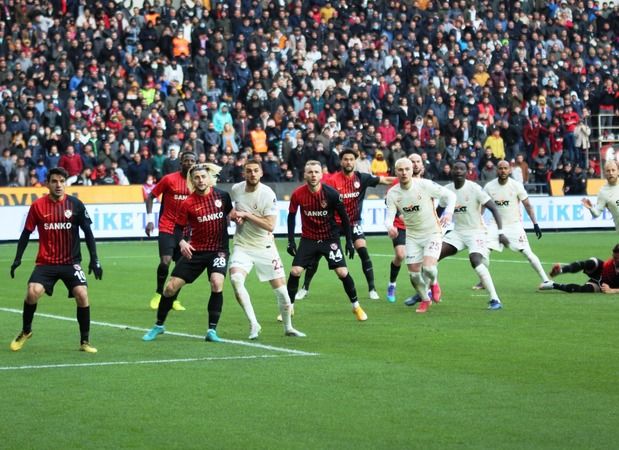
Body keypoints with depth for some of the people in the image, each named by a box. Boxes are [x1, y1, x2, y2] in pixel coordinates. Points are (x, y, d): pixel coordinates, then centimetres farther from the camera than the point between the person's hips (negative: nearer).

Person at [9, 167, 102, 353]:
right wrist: (17, 259, 1)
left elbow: (88, 232, 1)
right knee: (33, 292, -20)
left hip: (71, 262, 0)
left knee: (82, 295, -17)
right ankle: (25, 331, 8)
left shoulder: (75, 204, -3)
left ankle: (85, 342, 0)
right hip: (45, 262, 0)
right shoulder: (37, 206, -3)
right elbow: (26, 233, 5)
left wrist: (94, 259, -4)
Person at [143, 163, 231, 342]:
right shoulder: (188, 204, -8)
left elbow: (229, 213, 17)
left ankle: (212, 330, -13)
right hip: (195, 251, 0)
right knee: (171, 287, -1)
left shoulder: (222, 196, -3)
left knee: (217, 283, -25)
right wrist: (181, 242, -20)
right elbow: (178, 228, -1)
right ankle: (159, 326, 21)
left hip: (218, 250, 0)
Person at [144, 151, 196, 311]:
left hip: (185, 230, 4)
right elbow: (150, 196, 1)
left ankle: (173, 299, 16)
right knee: (165, 261, -15)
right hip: (167, 227, -4)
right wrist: (149, 218, -7)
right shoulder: (169, 179, -7)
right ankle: (158, 294, 7)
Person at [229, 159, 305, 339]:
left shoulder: (268, 194, -15)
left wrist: (245, 215, -22)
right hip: (242, 246, 2)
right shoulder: (235, 189, -3)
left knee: (281, 290, 0)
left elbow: (270, 225, -22)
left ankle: (288, 327, 26)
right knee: (235, 279, -26)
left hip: (265, 247, -2)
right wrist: (233, 214, -1)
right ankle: (253, 324, -15)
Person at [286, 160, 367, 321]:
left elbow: (344, 216, -6)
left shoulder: (331, 193, -17)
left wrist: (349, 241, -6)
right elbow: (291, 216, 3)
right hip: (308, 238, 1)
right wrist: (291, 241, 0)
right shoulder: (297, 194, -12)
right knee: (295, 271, -8)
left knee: (342, 272, -8)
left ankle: (356, 306, 10)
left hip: (330, 237, -1)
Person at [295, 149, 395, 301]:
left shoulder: (361, 178, -6)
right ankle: (305, 288, 16)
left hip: (353, 222, 1)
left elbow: (384, 180, -9)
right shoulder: (332, 180, -13)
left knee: (363, 252, -16)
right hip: (334, 222, -1)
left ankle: (372, 289, -5)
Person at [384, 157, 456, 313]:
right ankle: (425, 299, 28)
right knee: (414, 273, 1)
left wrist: (448, 212, -25)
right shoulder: (393, 193, -8)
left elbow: (450, 195, -8)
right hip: (412, 236, 3)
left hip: (432, 232, -3)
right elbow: (389, 217, -12)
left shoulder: (425, 185, -16)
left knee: (428, 267, -21)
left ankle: (433, 283, 16)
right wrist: (390, 227, -36)